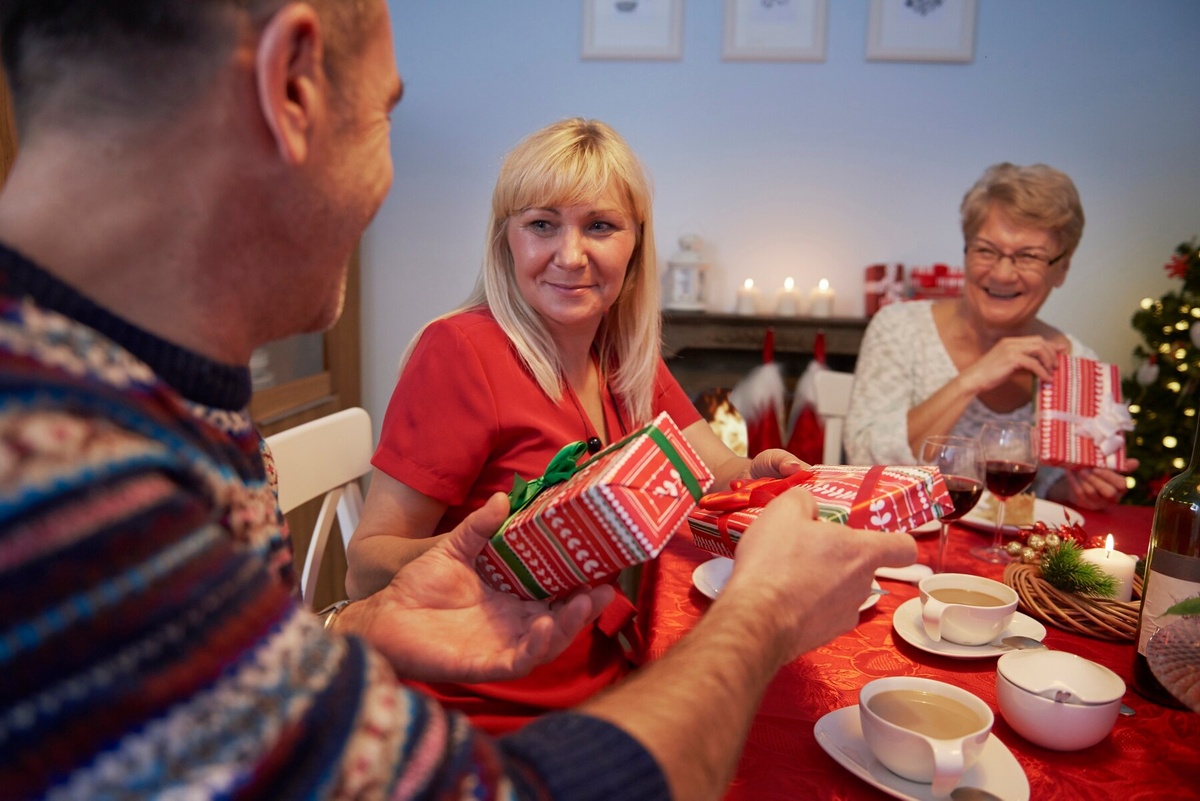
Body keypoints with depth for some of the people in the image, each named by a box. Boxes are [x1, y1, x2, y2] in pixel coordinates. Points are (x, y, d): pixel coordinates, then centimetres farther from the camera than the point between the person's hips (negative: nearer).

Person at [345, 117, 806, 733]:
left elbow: (717, 470, 9)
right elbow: (365, 571, -14)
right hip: (491, 716, -6)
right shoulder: (462, 350, -16)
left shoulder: (626, 359, 5)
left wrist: (758, 474, -13)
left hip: (612, 687, 6)